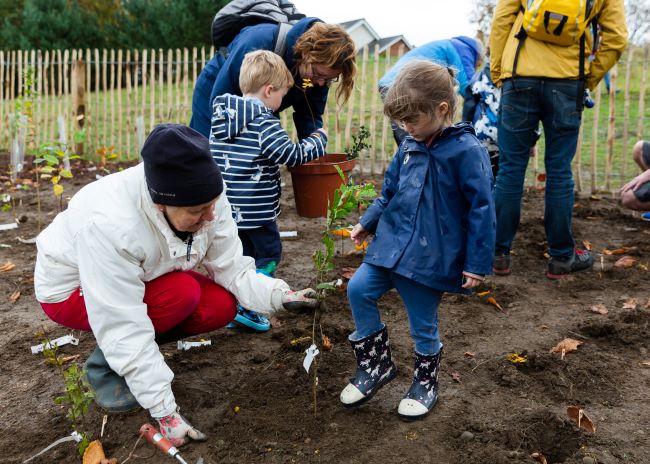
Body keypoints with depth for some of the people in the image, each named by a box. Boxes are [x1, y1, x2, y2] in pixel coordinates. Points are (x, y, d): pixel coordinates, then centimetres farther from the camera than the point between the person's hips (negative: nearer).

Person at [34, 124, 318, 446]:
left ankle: (129, 351, 6)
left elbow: (232, 269, -15)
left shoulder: (205, 199, -23)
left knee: (222, 306, -15)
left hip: (145, 279, 6)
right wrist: (165, 412, -34)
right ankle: (105, 367, -6)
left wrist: (279, 296, -33)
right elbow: (124, 327, -37)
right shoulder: (109, 225, -39)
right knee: (182, 293, -30)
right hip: (71, 291, -6)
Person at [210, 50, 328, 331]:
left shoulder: (221, 116, 8)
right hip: (256, 208, -7)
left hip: (228, 205, 8)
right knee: (269, 253, 8)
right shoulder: (263, 121, -16)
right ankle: (246, 307, 4)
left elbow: (214, 157, 16)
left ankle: (233, 308, 25)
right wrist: (319, 140, -2)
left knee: (243, 254, 19)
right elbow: (292, 155, -17)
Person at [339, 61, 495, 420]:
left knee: (423, 326, 6)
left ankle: (425, 384, 33)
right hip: (392, 243, 6)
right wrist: (366, 224, 17)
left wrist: (476, 263, -15)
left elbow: (481, 209, -15)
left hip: (431, 257, -6)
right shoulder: (409, 146, 6)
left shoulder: (466, 150, -15)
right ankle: (376, 364, 14)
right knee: (358, 289, -5)